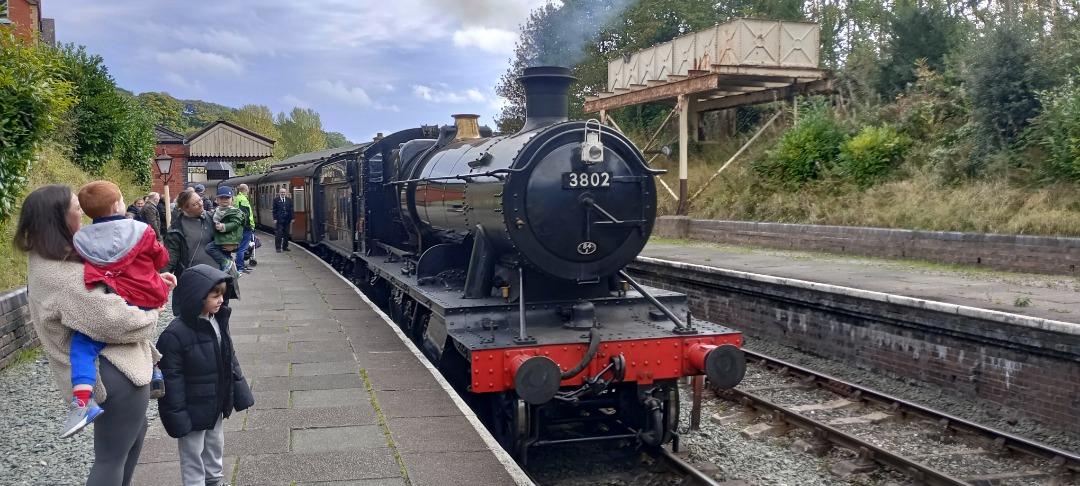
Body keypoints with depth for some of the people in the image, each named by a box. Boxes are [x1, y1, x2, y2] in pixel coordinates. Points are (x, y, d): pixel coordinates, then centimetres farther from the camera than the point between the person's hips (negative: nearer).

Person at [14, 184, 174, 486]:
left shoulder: (54, 260, 5)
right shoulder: (61, 277, -27)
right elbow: (116, 322, -28)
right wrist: (152, 316, -8)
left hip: (115, 362, 11)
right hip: (116, 371, -11)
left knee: (135, 430, 28)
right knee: (111, 456, 2)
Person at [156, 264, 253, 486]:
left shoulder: (218, 322, -2)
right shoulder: (175, 334, -25)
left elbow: (229, 359, 10)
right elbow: (171, 379, -21)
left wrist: (240, 392, 10)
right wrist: (177, 416, -19)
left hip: (216, 404, 7)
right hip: (193, 409, -7)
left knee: (215, 445, 24)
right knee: (193, 455, 9)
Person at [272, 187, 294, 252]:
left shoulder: (289, 200, 9)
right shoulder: (276, 200, 1)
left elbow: (291, 209, 8)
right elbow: (274, 210, -1)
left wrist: (292, 218, 2)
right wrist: (275, 219, -8)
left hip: (287, 219, 3)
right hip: (279, 220, -3)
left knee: (286, 234, 7)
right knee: (279, 234, -4)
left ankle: (285, 247, 16)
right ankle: (278, 247, 1)